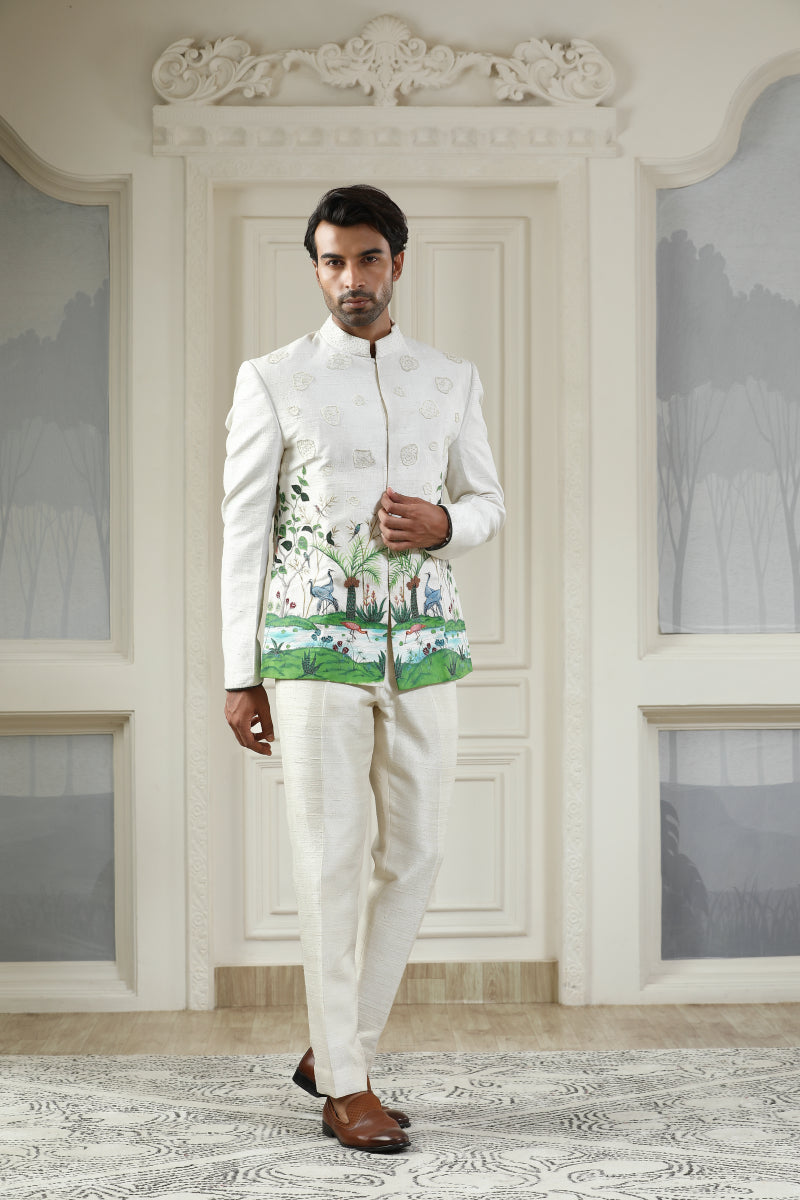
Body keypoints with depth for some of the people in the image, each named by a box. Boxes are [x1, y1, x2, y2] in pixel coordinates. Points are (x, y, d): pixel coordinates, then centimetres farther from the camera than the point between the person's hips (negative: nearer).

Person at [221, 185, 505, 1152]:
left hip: (424, 647, 4)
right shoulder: (272, 380, 2)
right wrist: (238, 678, -3)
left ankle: (338, 1049, 23)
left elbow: (488, 503, 17)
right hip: (315, 645, -3)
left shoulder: (452, 379, 10)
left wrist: (443, 521, -9)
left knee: (414, 856, 6)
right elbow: (243, 531, 1)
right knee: (331, 861, -1)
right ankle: (343, 1088, 9)